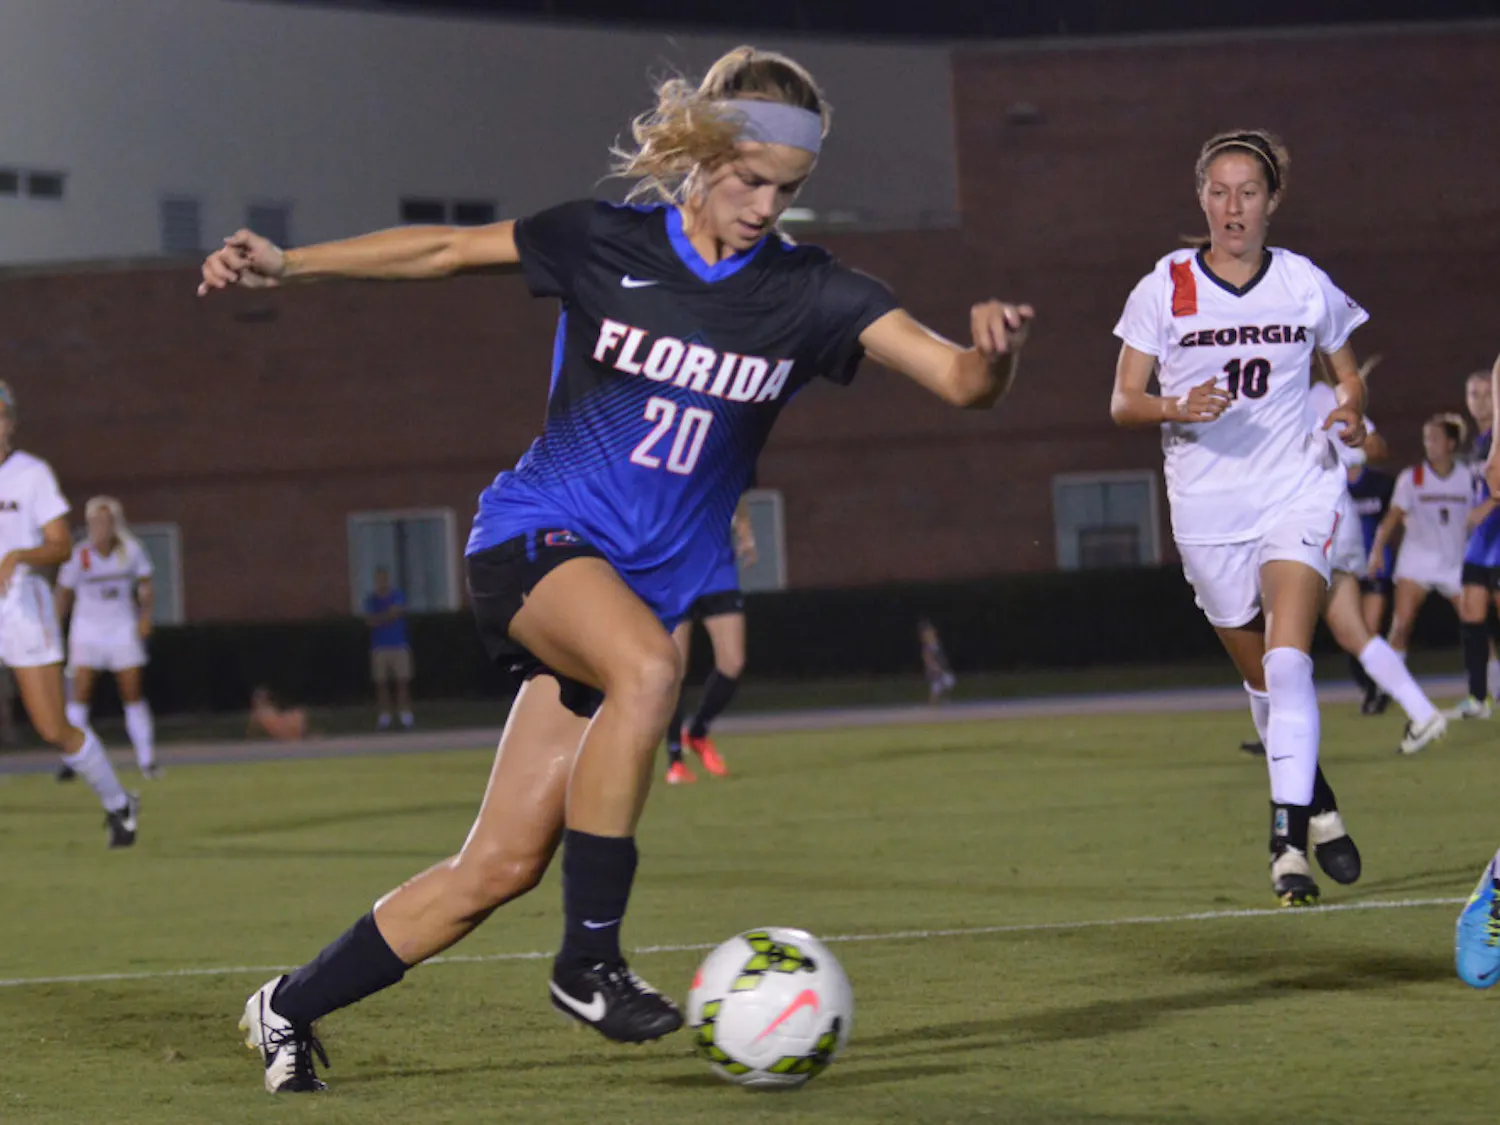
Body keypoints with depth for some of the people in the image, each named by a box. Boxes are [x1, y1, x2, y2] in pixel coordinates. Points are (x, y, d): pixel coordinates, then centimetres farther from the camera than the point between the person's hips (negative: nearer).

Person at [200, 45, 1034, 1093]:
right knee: (648, 666, -37)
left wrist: (994, 350, -36)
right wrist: (287, 262, 1)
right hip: (538, 537, -3)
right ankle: (588, 961, -27)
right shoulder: (606, 242, -6)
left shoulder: (807, 292, -4)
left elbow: (961, 379, -13)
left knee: (502, 866, 0)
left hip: (658, 584, 3)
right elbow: (448, 250, 5)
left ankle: (292, 1007, 20)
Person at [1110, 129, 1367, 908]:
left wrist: (1351, 412, -6)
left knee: (1287, 662, -20)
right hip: (1207, 510, 1)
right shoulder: (1164, 289, -1)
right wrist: (1177, 408, -21)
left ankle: (1289, 840, -22)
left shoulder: (1306, 286, 1)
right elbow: (1123, 402, 0)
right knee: (1261, 678, 11)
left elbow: (1347, 372, 16)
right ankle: (1318, 807, 34)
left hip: (1297, 493, -1)